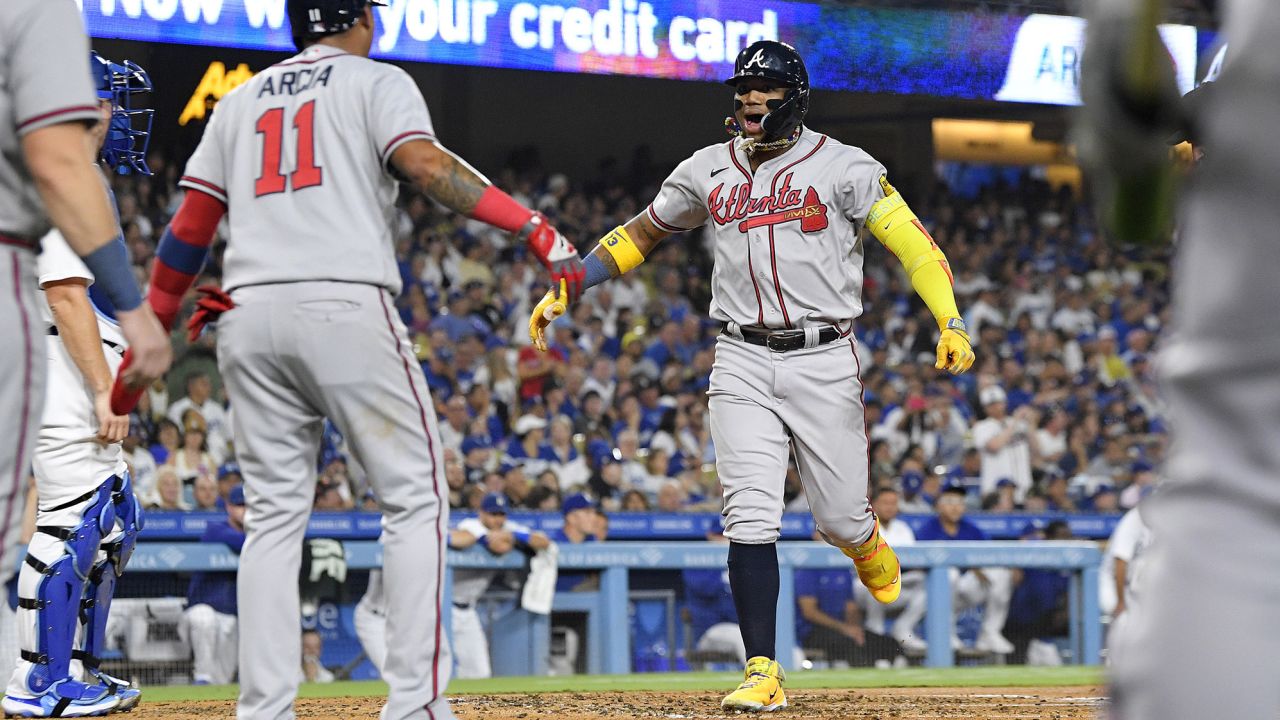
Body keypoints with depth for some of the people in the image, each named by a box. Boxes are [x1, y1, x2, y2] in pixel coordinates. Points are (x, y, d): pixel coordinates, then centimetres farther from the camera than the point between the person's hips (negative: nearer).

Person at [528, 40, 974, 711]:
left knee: (839, 519, 3)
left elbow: (912, 241, -9)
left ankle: (869, 552, 42)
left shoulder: (842, 166, -3)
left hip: (824, 360, -2)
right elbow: (640, 234, 20)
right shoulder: (708, 171, 9)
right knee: (750, 521, -9)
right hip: (741, 363, 2)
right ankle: (763, 673, -7)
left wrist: (950, 321, -24)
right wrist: (563, 289, 13)